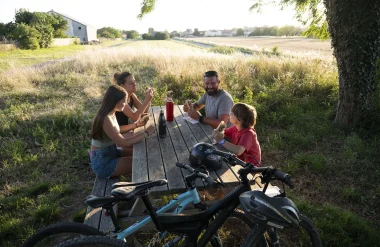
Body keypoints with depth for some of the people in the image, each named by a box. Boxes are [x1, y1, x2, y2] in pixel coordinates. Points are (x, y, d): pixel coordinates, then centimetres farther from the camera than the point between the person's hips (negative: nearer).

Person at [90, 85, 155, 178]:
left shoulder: (111, 114, 0)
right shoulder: (106, 119, -28)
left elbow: (117, 131, 13)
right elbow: (124, 143, -30)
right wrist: (145, 133, -23)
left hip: (110, 152, 9)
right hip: (102, 163, -9)